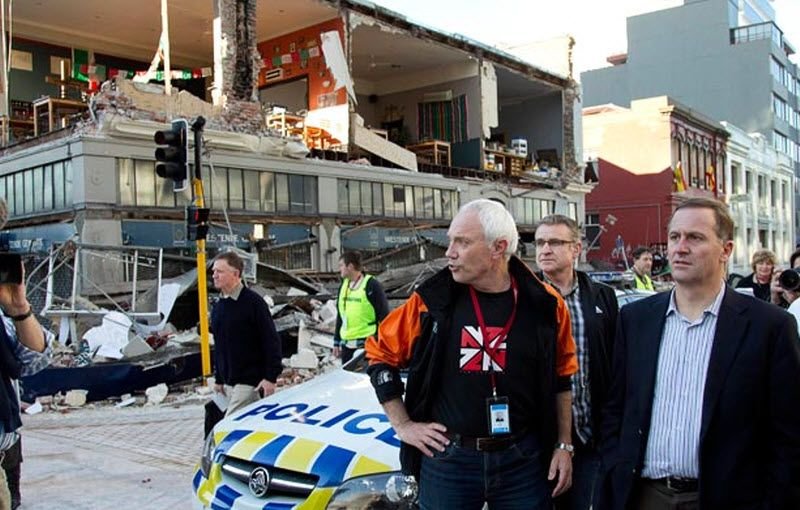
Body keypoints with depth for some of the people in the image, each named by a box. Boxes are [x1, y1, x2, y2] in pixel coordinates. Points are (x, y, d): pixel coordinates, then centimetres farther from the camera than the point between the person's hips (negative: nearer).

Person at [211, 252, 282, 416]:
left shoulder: (253, 302, -11)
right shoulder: (218, 307, 12)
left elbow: (271, 341, -14)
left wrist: (271, 377, -18)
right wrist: (219, 379, 20)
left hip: (249, 382, -7)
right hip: (229, 383, 7)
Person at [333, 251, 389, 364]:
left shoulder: (372, 285, -8)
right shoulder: (344, 286, 13)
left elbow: (384, 315, -9)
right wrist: (336, 342, 18)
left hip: (367, 345, -7)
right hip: (347, 345, 7)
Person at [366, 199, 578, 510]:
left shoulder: (544, 305, -4)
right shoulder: (433, 300, -7)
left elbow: (561, 380, 8)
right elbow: (380, 353, 3)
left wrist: (564, 446, 7)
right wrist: (402, 425, 0)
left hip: (523, 459, 1)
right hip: (447, 458, 0)